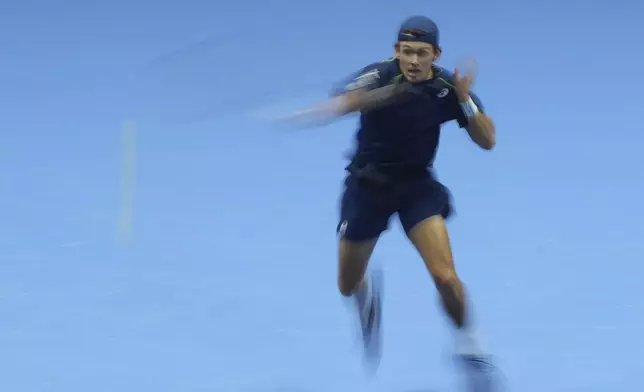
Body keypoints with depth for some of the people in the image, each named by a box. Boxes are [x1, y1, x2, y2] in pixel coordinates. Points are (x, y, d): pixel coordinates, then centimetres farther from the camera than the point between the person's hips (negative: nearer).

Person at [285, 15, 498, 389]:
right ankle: (369, 294, 53)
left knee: (445, 277, -17)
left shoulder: (448, 87, -14)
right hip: (368, 183, 0)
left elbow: (487, 140, -11)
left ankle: (467, 344, 11)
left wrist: (466, 101, -28)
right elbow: (338, 104, -43)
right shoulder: (379, 77, -24)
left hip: (418, 184, 0)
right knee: (348, 287, 14)